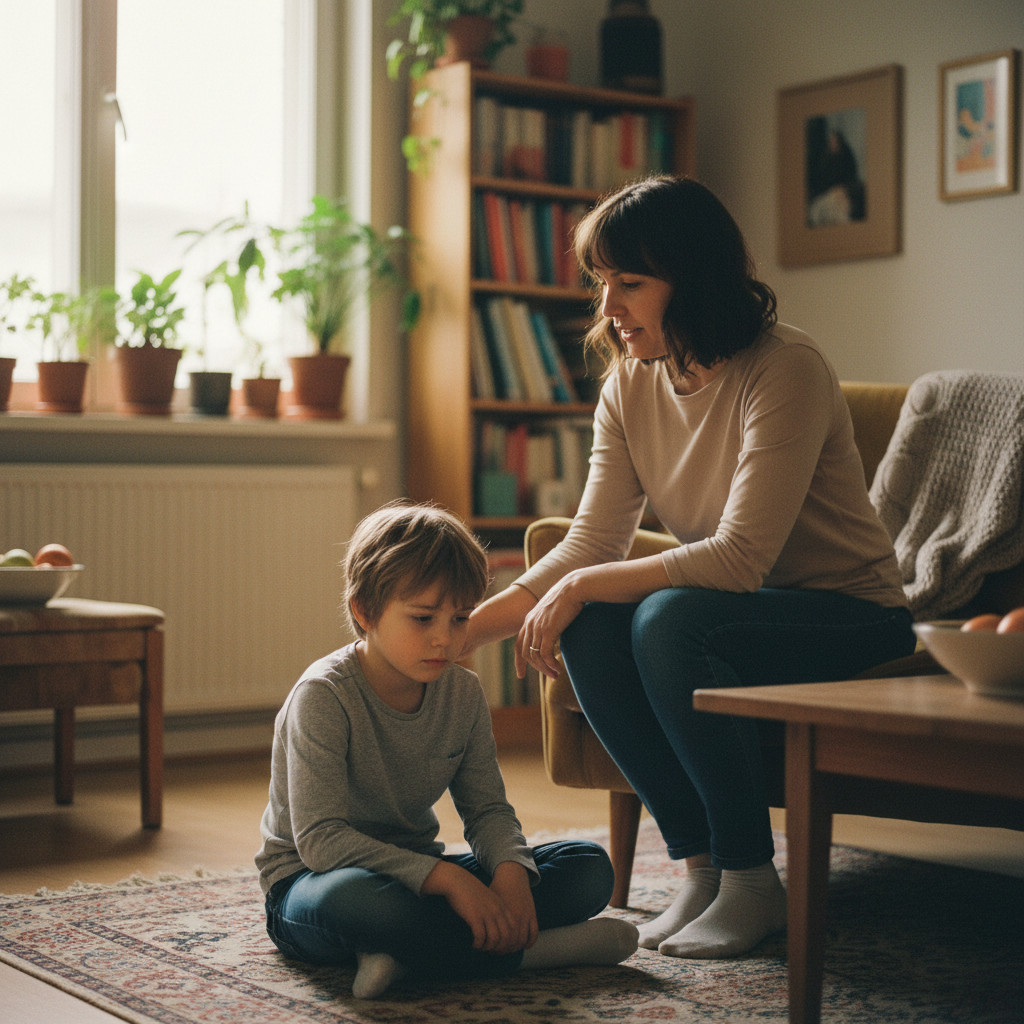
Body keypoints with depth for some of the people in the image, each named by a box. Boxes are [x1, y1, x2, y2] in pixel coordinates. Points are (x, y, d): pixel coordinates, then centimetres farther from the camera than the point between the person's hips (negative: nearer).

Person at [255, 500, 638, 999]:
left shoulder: (463, 692, -1)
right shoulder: (323, 695, -20)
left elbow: (487, 809, 2)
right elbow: (319, 840, -27)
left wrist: (510, 872, -23)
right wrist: (447, 877, -36)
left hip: (416, 873, 7)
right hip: (309, 880, -6)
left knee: (589, 867, -8)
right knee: (352, 895, -44)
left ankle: (407, 950, -24)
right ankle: (533, 948, -28)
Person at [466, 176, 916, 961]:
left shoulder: (785, 370, -22)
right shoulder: (631, 384, 0)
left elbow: (740, 558, -29)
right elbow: (591, 543, -2)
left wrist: (583, 586, -26)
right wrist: (467, 629, -13)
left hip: (855, 617, -6)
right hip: (736, 610, 6)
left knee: (670, 620, -32)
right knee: (589, 630, -21)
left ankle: (753, 883, -16)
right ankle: (700, 865, -8)